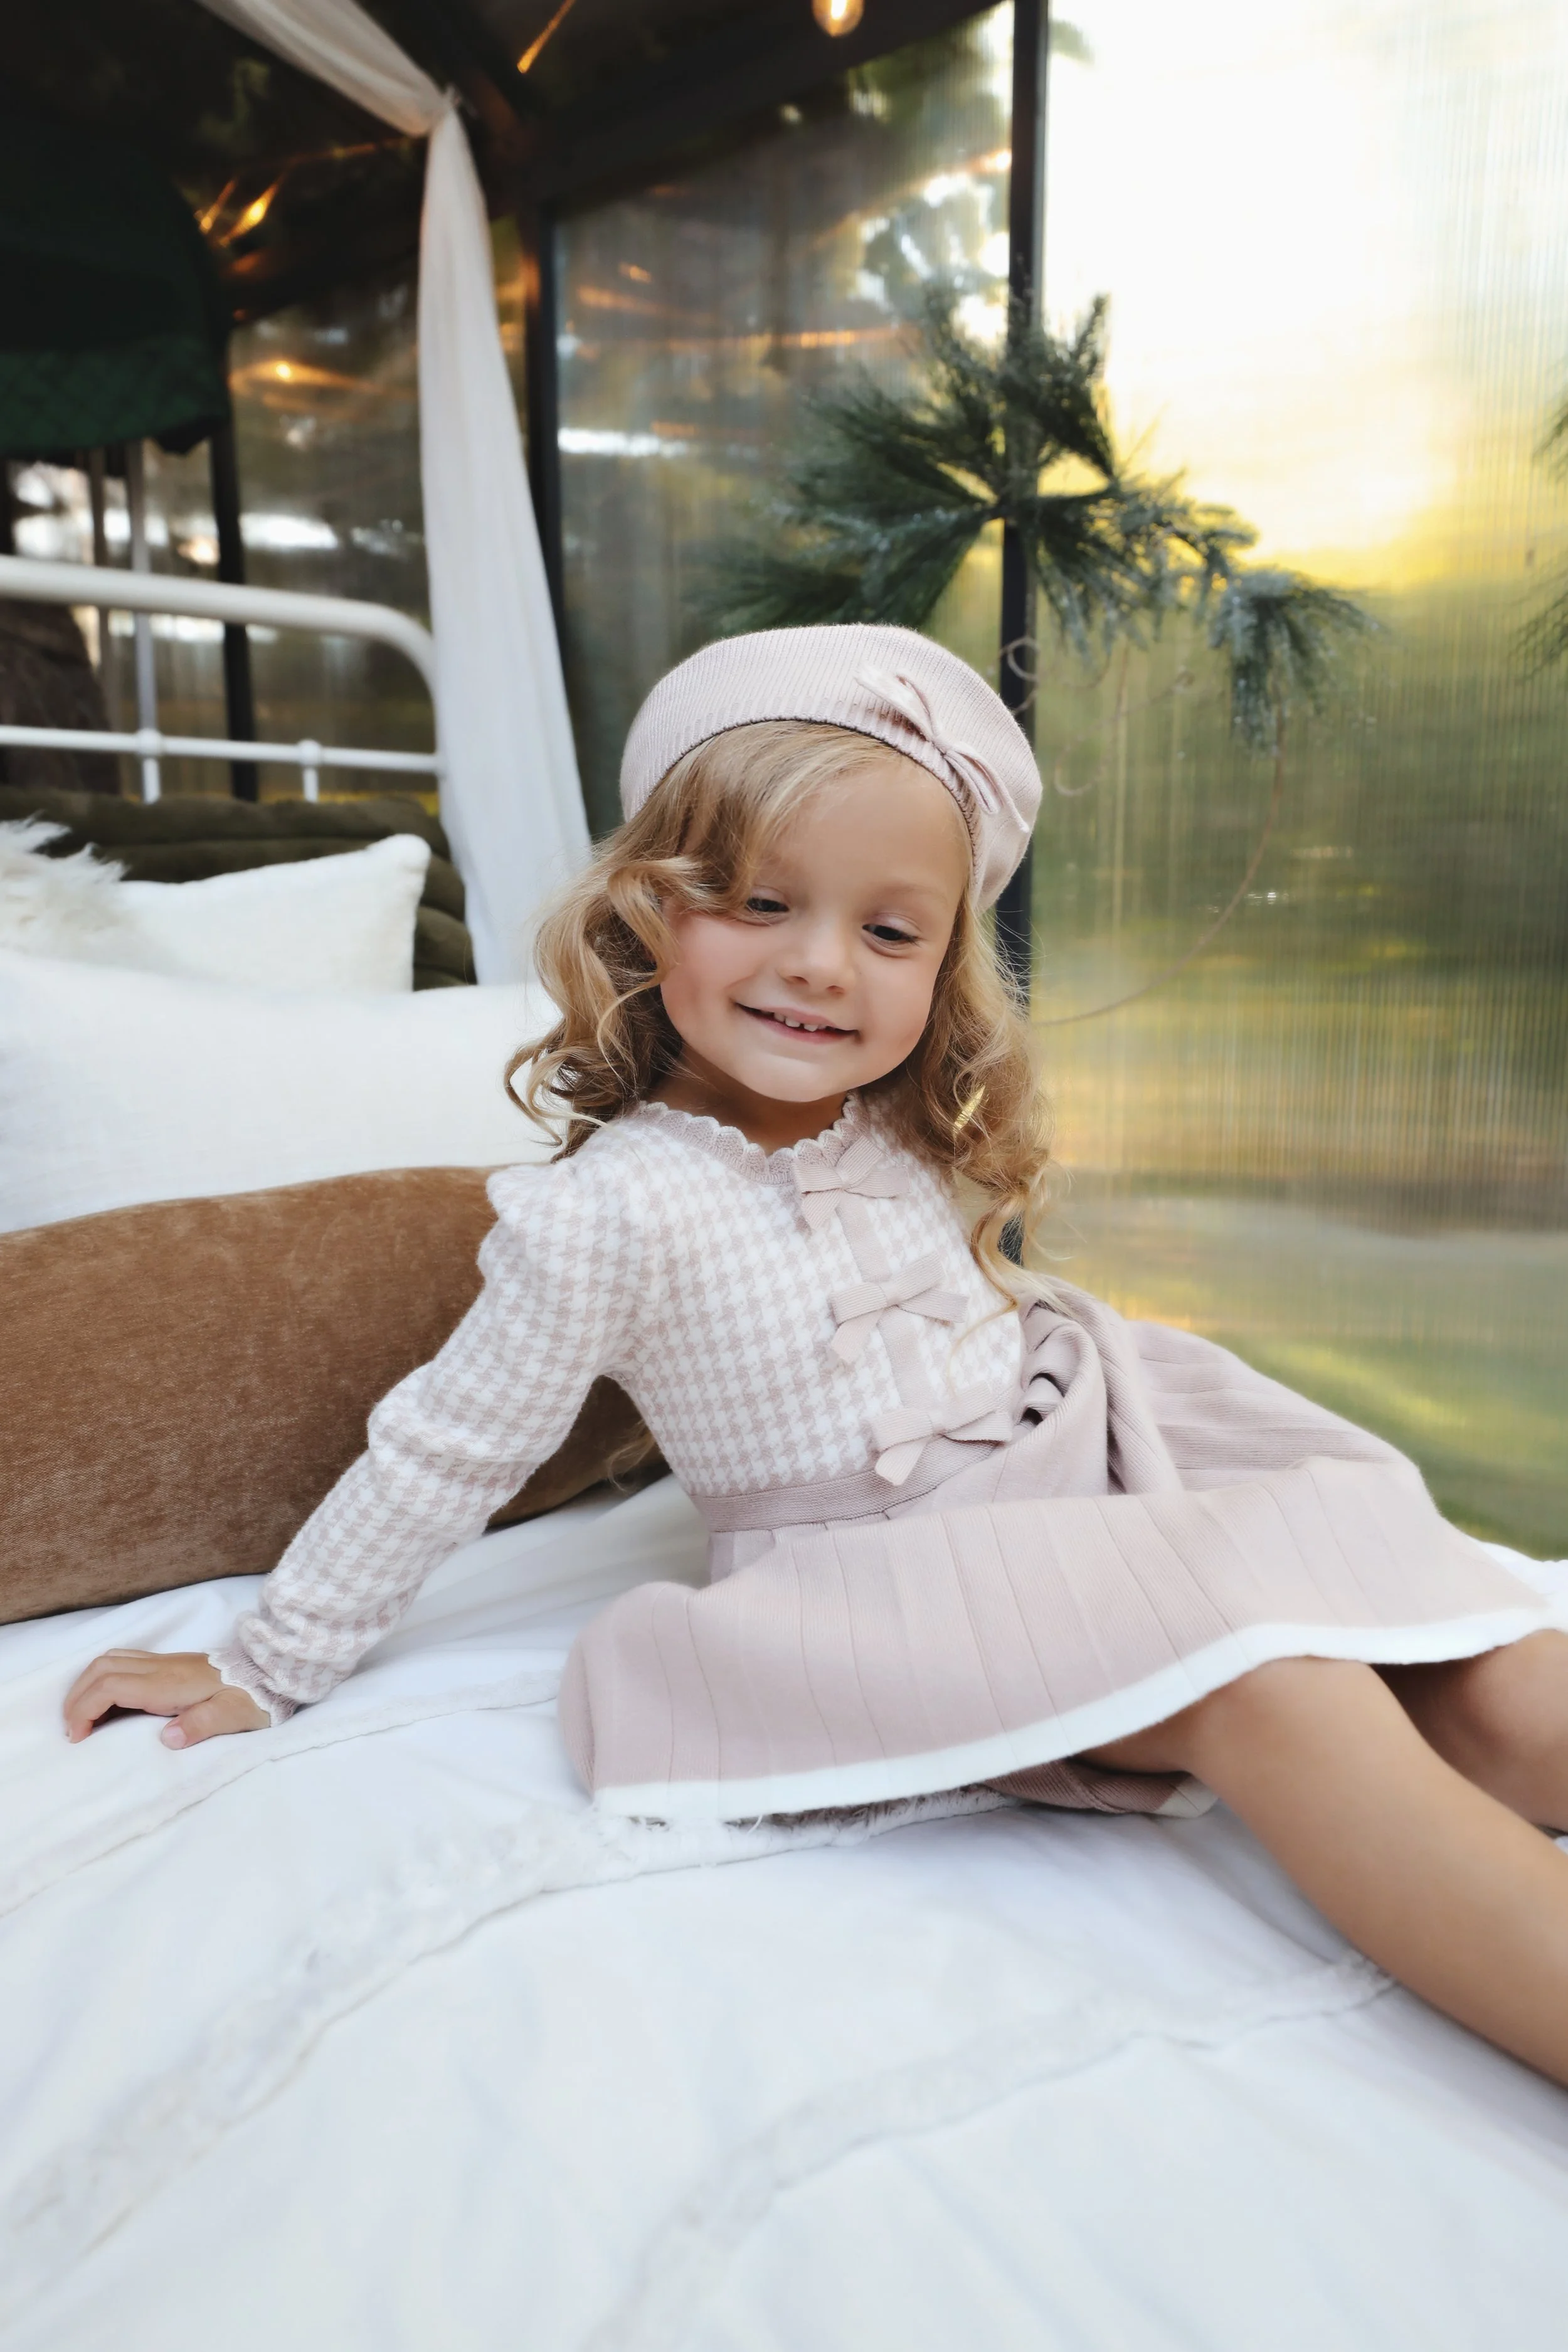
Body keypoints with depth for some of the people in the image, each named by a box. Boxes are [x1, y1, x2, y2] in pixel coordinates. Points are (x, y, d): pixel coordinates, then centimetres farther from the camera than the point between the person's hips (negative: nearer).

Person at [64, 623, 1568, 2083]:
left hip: (1096, 1457, 7)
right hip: (908, 1577, -7)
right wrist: (265, 1671, 2)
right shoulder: (610, 1209, -14)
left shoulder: (916, 1140, 4)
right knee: (1271, 1689, -31)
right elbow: (446, 1455, -6)